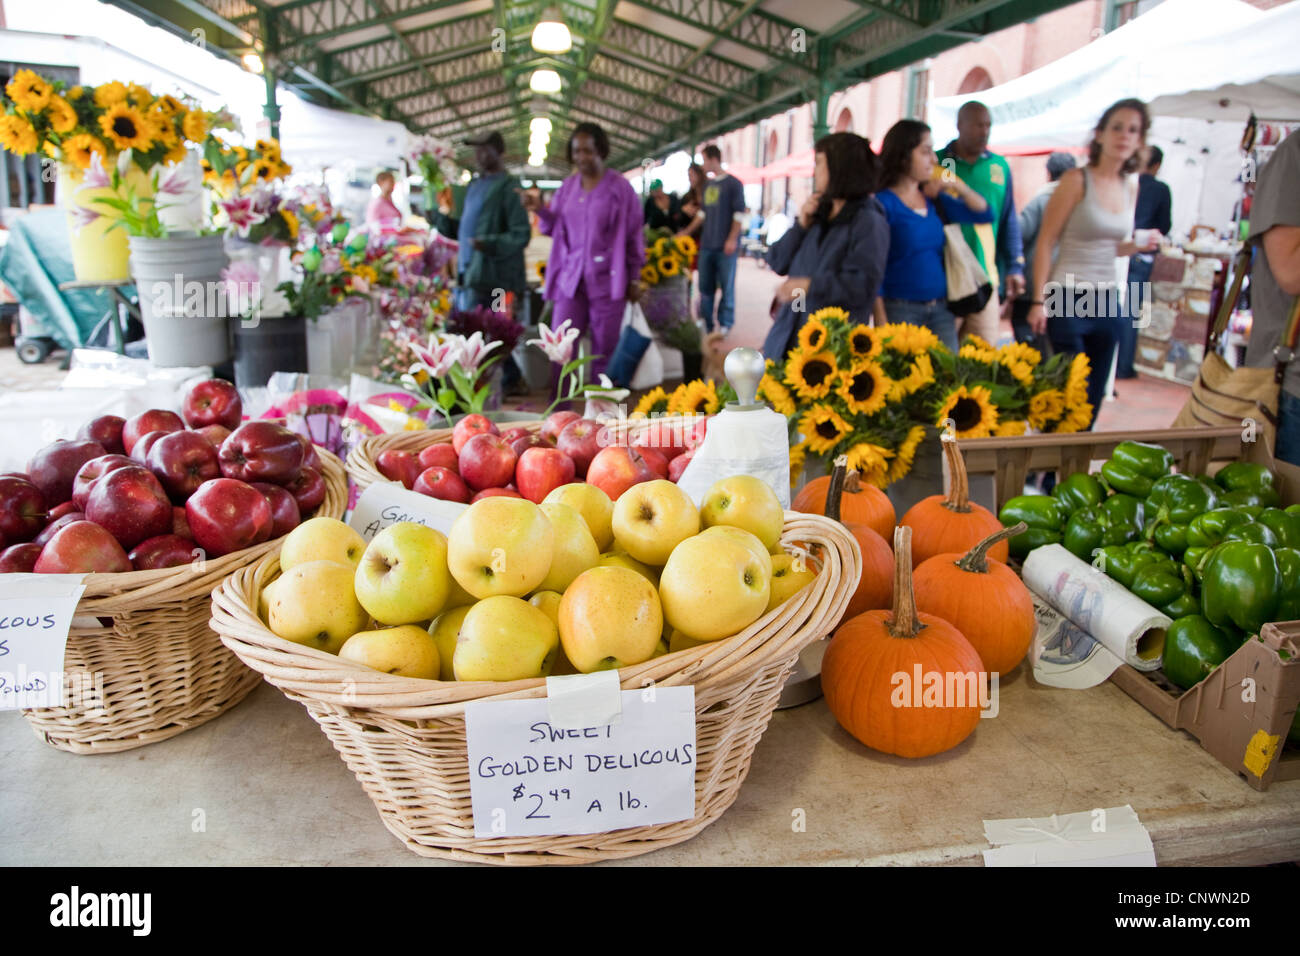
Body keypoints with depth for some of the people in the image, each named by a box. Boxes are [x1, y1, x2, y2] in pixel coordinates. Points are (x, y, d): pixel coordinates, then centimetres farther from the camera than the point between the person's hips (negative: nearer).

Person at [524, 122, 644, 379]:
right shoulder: (567, 187, 11)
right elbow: (554, 228, 16)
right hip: (570, 278, 4)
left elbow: (634, 236, 1)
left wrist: (634, 279, 1)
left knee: (604, 350, 3)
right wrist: (541, 211, -4)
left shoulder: (620, 188, -1)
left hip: (606, 280, -4)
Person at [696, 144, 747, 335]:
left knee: (726, 286, -2)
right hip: (706, 244, 7)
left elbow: (739, 214, -8)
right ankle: (705, 324, 16)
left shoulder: (733, 183, -3)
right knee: (705, 286, 8)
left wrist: (732, 239, -15)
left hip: (725, 247, -7)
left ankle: (725, 325, 5)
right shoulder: (707, 185, 17)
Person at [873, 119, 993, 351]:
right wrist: (882, 323, -15)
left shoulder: (934, 199, 11)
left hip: (940, 310, 6)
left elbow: (985, 214, 19)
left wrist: (957, 186, 5)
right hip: (901, 310, -6)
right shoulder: (884, 203, -7)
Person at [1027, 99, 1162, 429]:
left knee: (1094, 394, 10)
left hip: (1108, 300, 6)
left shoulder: (1131, 186, 11)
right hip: (1068, 300, -6)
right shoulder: (1077, 180, -8)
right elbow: (1045, 243, -10)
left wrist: (1139, 244, -1)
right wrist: (1039, 301, -16)